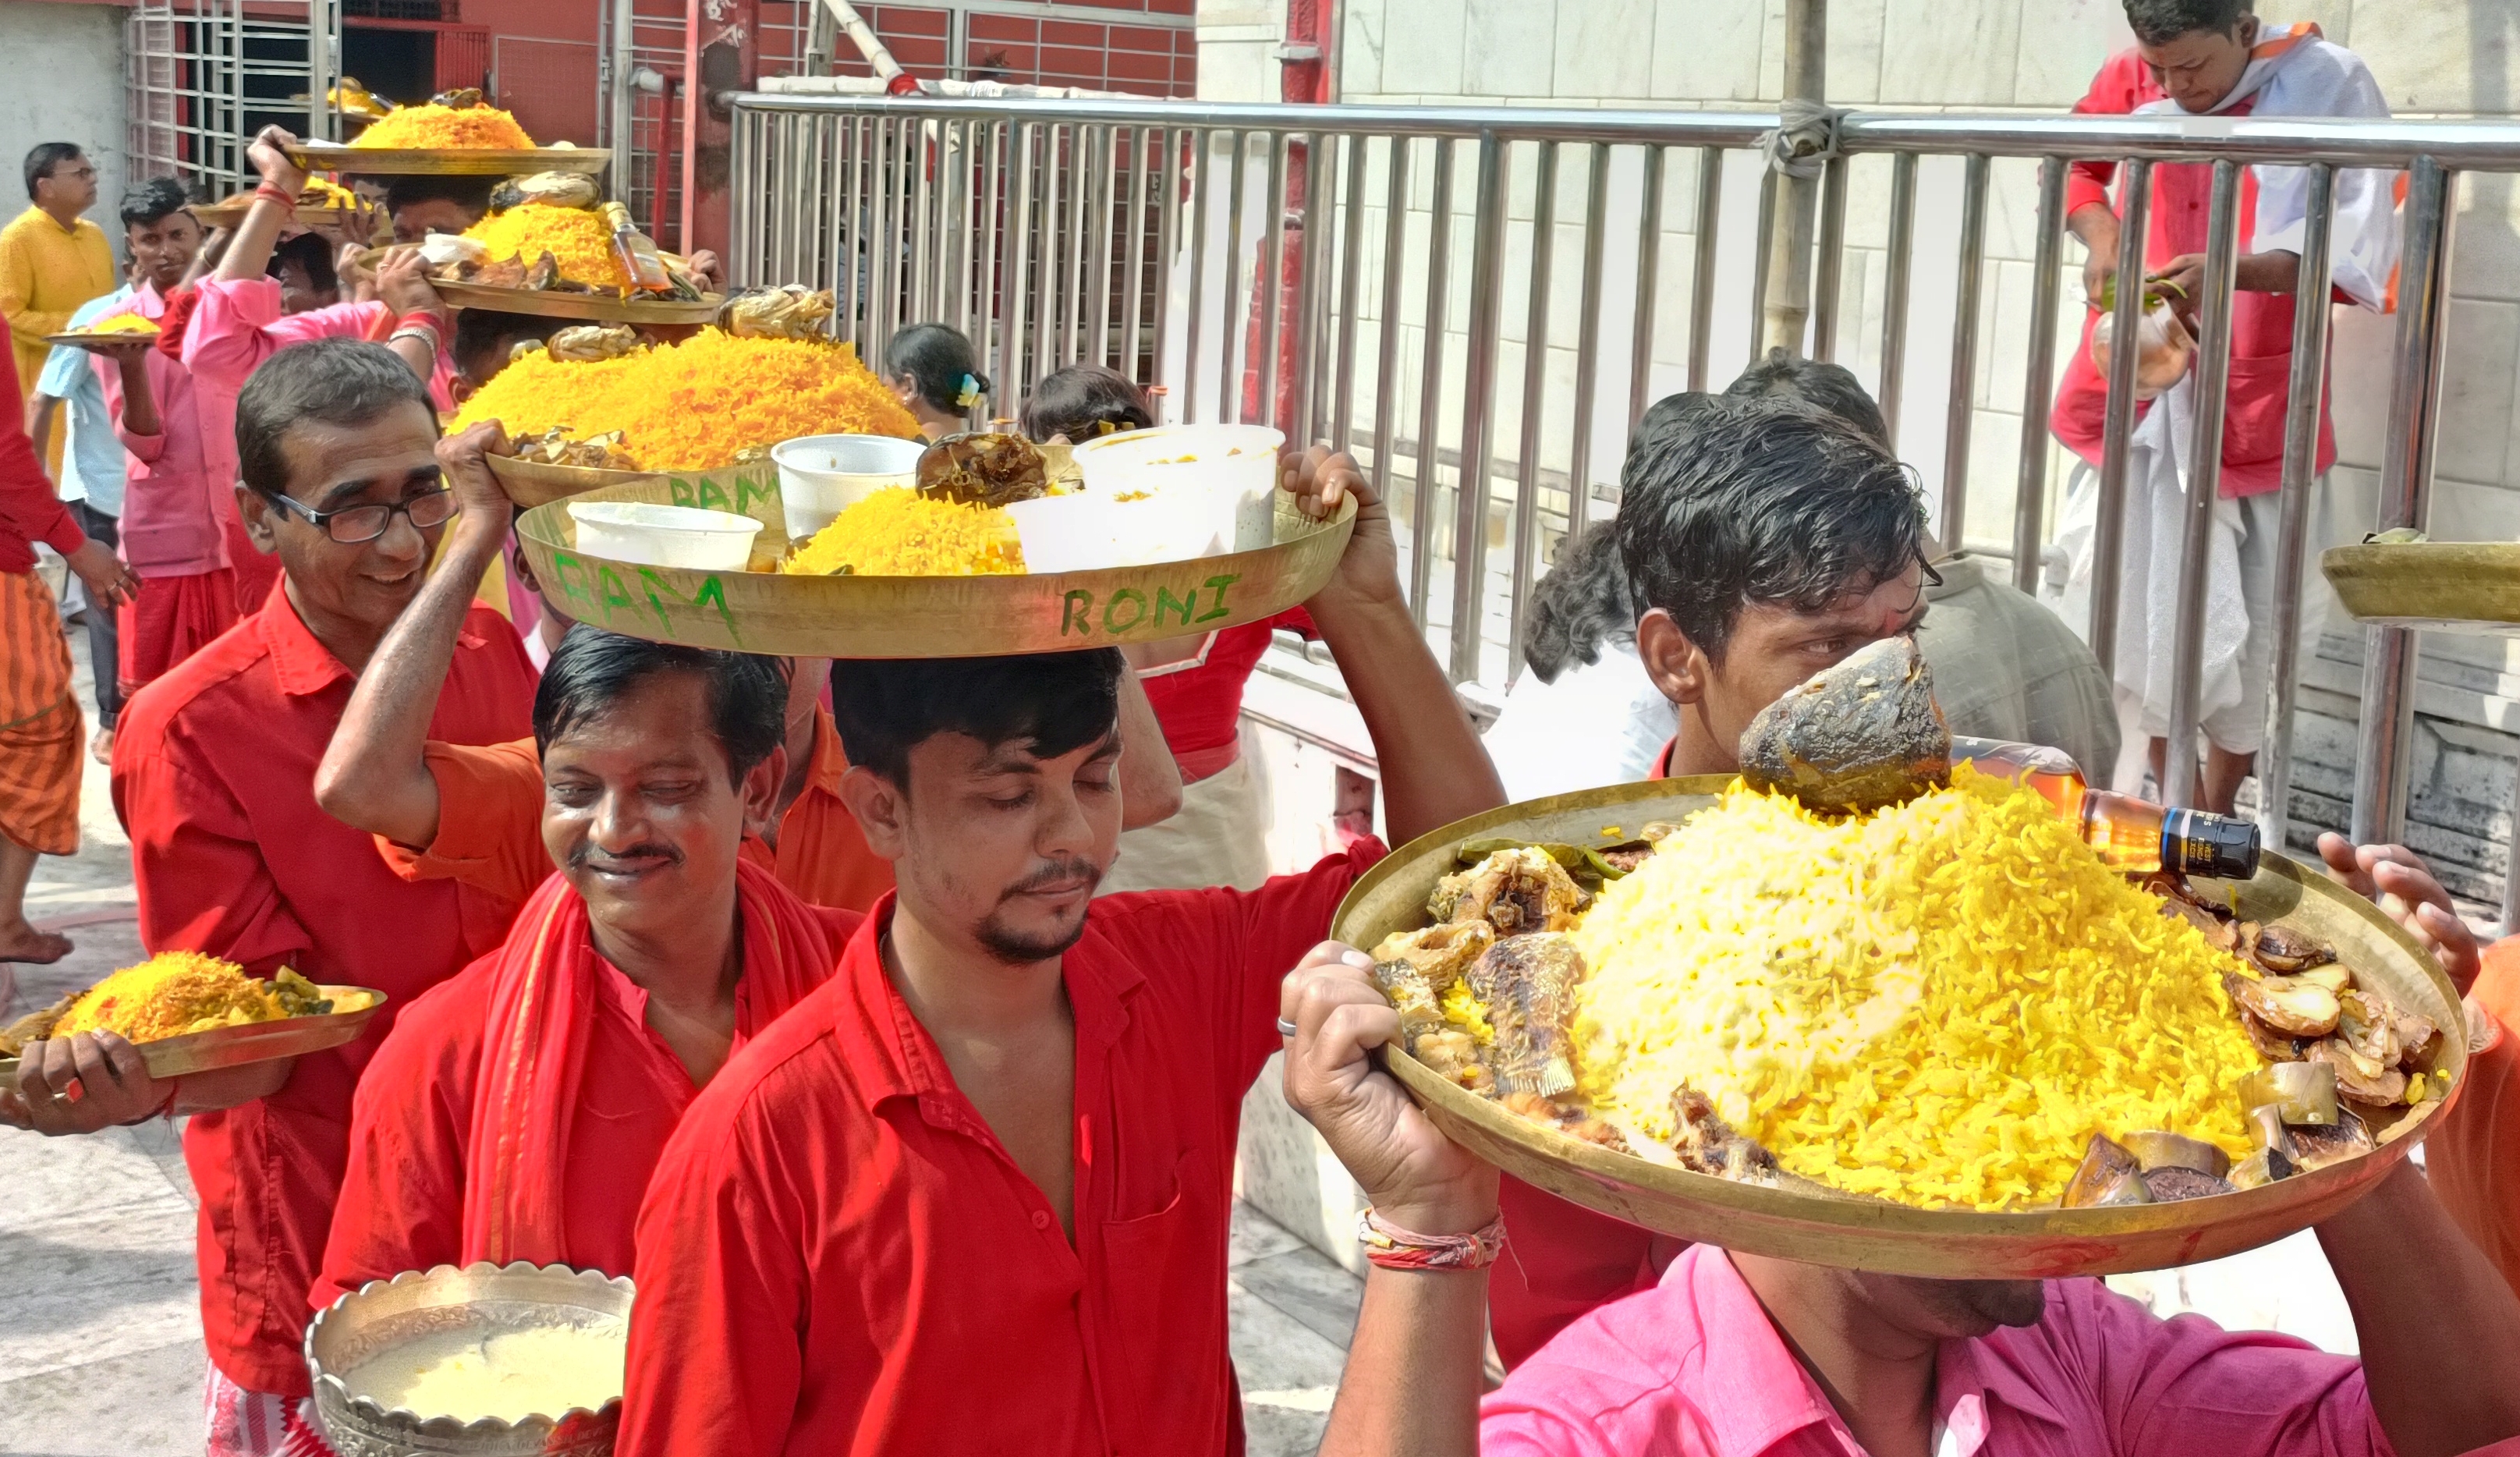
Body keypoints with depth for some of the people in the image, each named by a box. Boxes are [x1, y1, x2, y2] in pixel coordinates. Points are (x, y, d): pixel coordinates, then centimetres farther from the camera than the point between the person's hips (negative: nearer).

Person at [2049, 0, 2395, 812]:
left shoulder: (2332, 88, -10)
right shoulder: (2132, 80, 0)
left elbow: (2359, 253, -14)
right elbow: (2071, 165, 19)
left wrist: (2234, 272, -30)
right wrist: (2102, 235, -2)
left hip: (2258, 400, -3)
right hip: (2138, 389, 3)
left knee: (2245, 627, 2)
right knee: (2141, 603, 3)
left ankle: (2216, 817, 17)